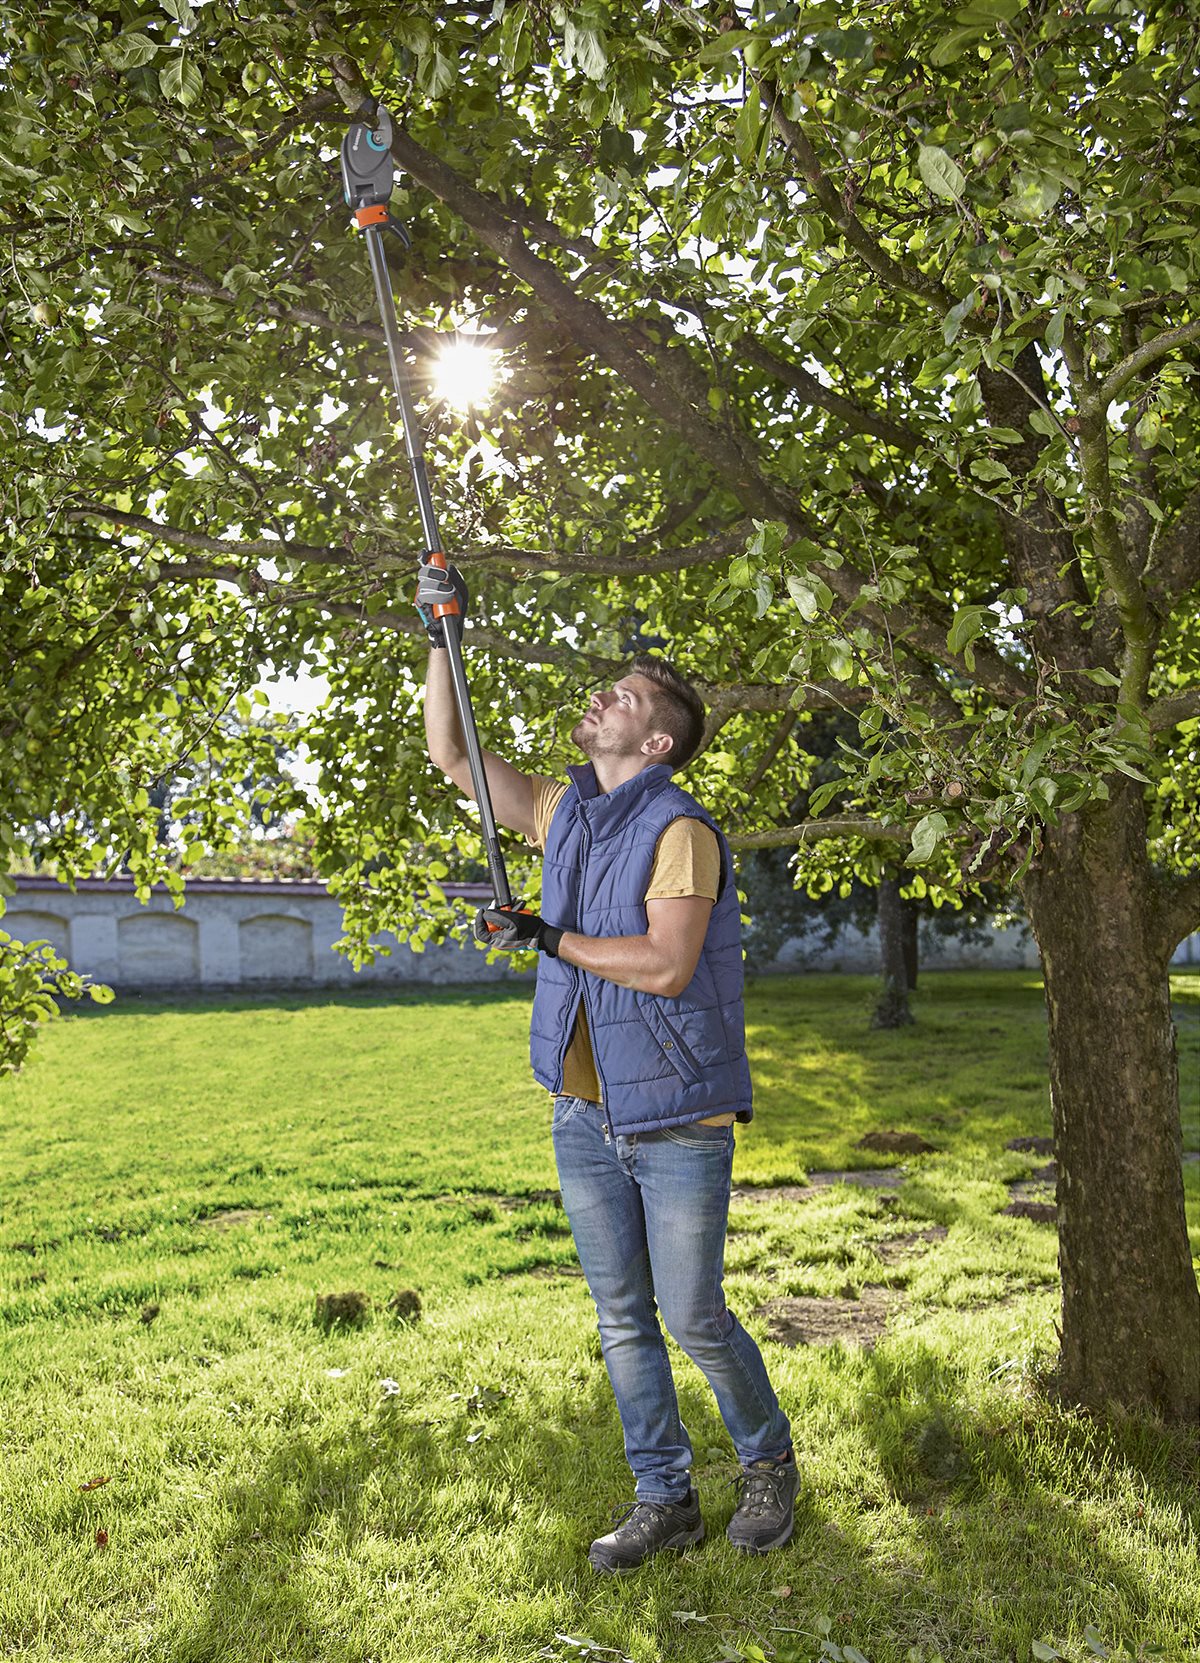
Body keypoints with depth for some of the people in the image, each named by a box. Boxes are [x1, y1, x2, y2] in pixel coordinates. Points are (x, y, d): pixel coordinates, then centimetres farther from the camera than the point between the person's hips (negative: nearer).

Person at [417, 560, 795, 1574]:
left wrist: (549, 938, -16)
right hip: (583, 1117, 7)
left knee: (694, 1319, 5)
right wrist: (442, 634, 4)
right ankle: (665, 1500, 28)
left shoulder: (679, 829, -15)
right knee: (622, 1321, 13)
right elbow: (451, 755, 10)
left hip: (677, 1117, -7)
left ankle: (768, 1462, 31)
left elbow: (665, 964, -25)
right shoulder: (563, 812, 8)